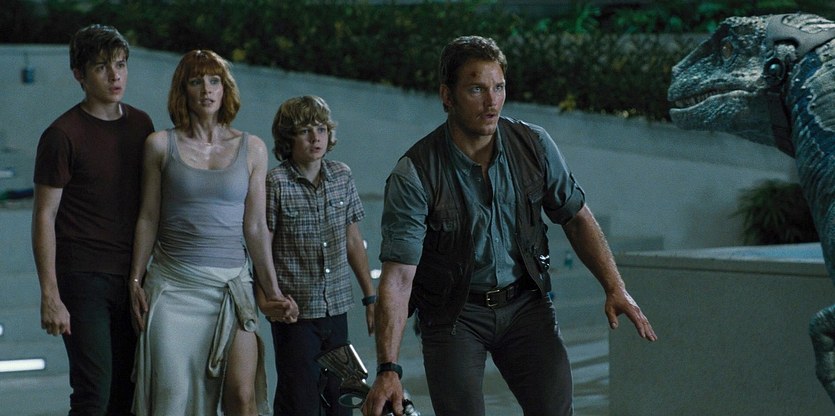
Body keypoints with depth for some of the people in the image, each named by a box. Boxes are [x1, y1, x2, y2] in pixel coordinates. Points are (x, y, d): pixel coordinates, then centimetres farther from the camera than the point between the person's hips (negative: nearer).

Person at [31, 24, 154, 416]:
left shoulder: (141, 124, 9)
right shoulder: (62, 136, -8)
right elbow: (44, 218, -8)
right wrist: (50, 295, -12)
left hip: (132, 277, 6)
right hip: (83, 278, -5)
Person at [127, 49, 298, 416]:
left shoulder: (252, 149, 7)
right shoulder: (161, 145, 5)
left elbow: (255, 227, 8)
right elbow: (147, 219, 8)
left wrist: (273, 293, 5)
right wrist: (136, 281, 4)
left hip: (232, 283, 0)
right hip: (172, 284, 0)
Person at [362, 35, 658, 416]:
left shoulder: (533, 144, -7)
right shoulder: (413, 174, -19)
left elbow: (576, 217, 6)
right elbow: (398, 277, -22)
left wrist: (615, 288, -5)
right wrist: (388, 369, -30)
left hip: (524, 303, 3)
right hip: (454, 312, -2)